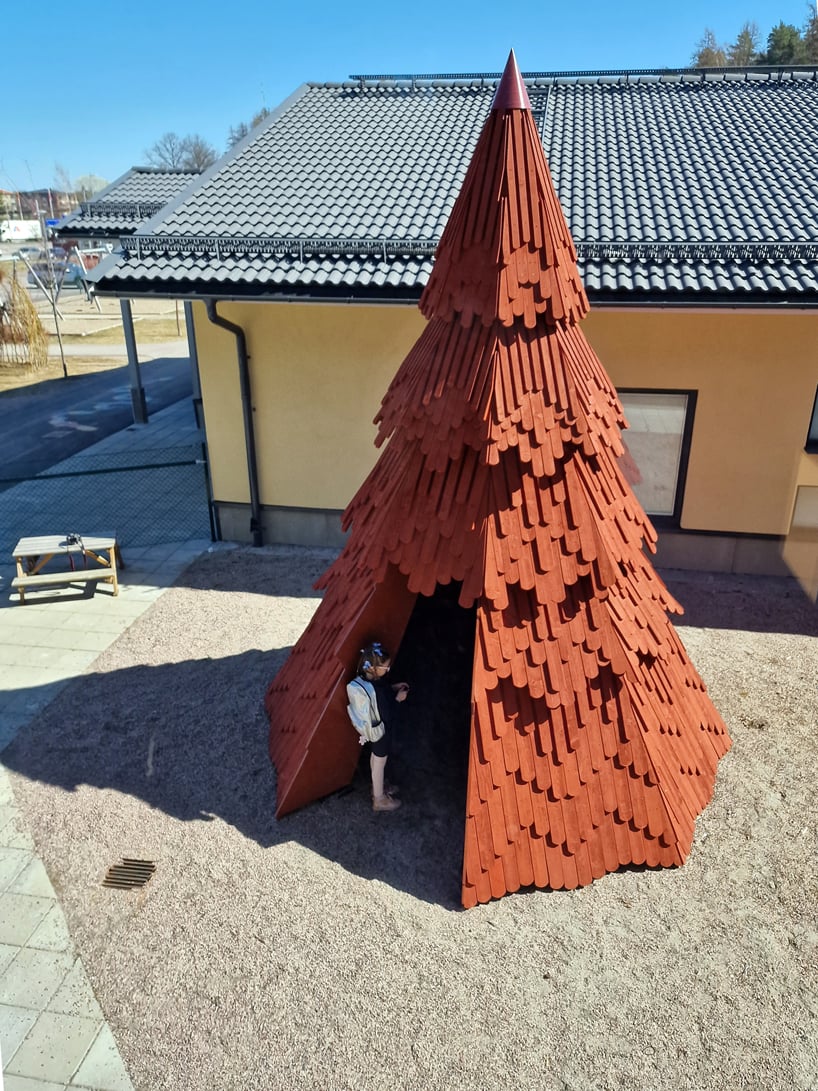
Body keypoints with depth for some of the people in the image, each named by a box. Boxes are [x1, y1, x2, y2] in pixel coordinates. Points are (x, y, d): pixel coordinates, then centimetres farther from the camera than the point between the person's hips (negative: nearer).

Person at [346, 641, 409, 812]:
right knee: (380, 761, 14)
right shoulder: (370, 690, -40)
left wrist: (393, 688, -1)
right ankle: (379, 799, 36)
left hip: (378, 728, 8)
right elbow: (384, 714, -31)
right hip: (379, 730, -8)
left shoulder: (369, 679, -14)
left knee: (376, 757, 29)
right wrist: (398, 699, -21)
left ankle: (379, 785, 54)